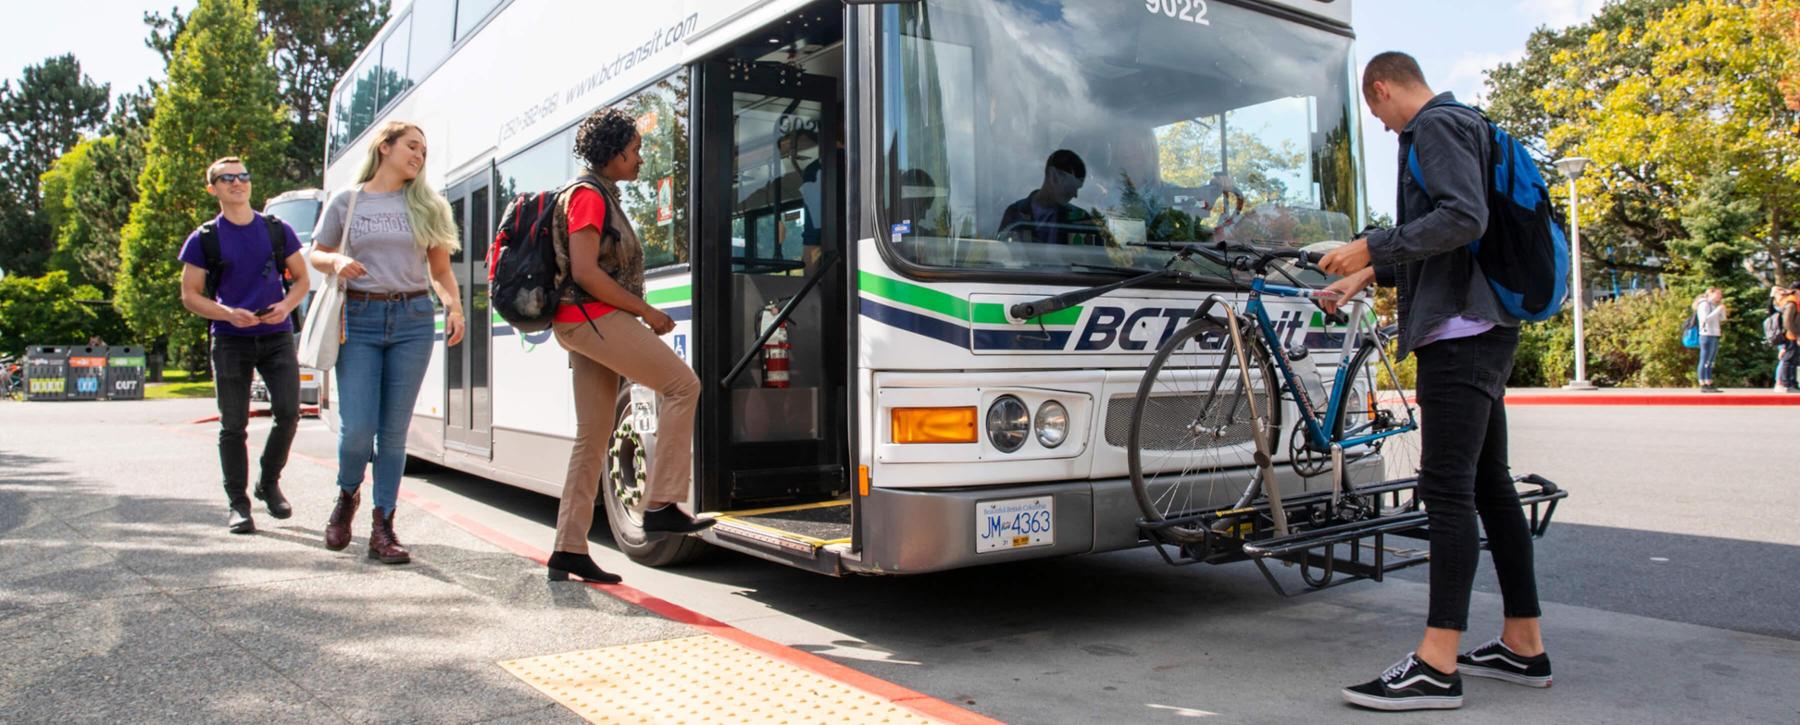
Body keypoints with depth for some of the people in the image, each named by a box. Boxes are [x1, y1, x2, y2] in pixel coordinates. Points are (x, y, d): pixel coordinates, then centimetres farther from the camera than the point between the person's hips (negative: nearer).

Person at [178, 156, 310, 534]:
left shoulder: (278, 231, 6)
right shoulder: (204, 239, 1)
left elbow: (302, 279, 13)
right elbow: (190, 296, 3)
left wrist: (286, 305, -7)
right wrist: (228, 314, -15)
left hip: (276, 336, 1)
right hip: (230, 341, -1)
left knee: (288, 412, -8)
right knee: (233, 425, 1)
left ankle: (269, 483, 16)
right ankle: (237, 503, 11)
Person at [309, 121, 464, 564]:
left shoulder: (426, 206, 11)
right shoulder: (346, 202, 8)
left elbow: (441, 270, 14)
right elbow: (317, 255, 15)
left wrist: (454, 307, -3)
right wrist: (337, 262, -8)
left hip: (413, 318, 1)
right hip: (359, 319, -1)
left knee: (394, 430, 2)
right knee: (357, 428, -8)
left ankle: (382, 528, 10)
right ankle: (347, 495, 24)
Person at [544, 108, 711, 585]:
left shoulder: (603, 197, 22)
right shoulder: (588, 196, -8)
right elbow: (584, 271, -17)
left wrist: (641, 315, 12)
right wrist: (645, 312, -13)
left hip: (593, 322, 10)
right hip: (591, 318, -10)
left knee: (593, 438, 7)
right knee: (681, 385, -12)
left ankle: (569, 550, 9)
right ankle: (661, 504, -12)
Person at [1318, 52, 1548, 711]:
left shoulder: (1436, 126, -8)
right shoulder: (1456, 127, 24)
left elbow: (1464, 218, -23)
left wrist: (1369, 247, -18)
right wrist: (1370, 276, 30)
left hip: (1459, 330, -11)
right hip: (1481, 328, 11)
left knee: (1447, 489, -13)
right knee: (1489, 483, 12)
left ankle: (1437, 666, -14)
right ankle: (1524, 645, 19)